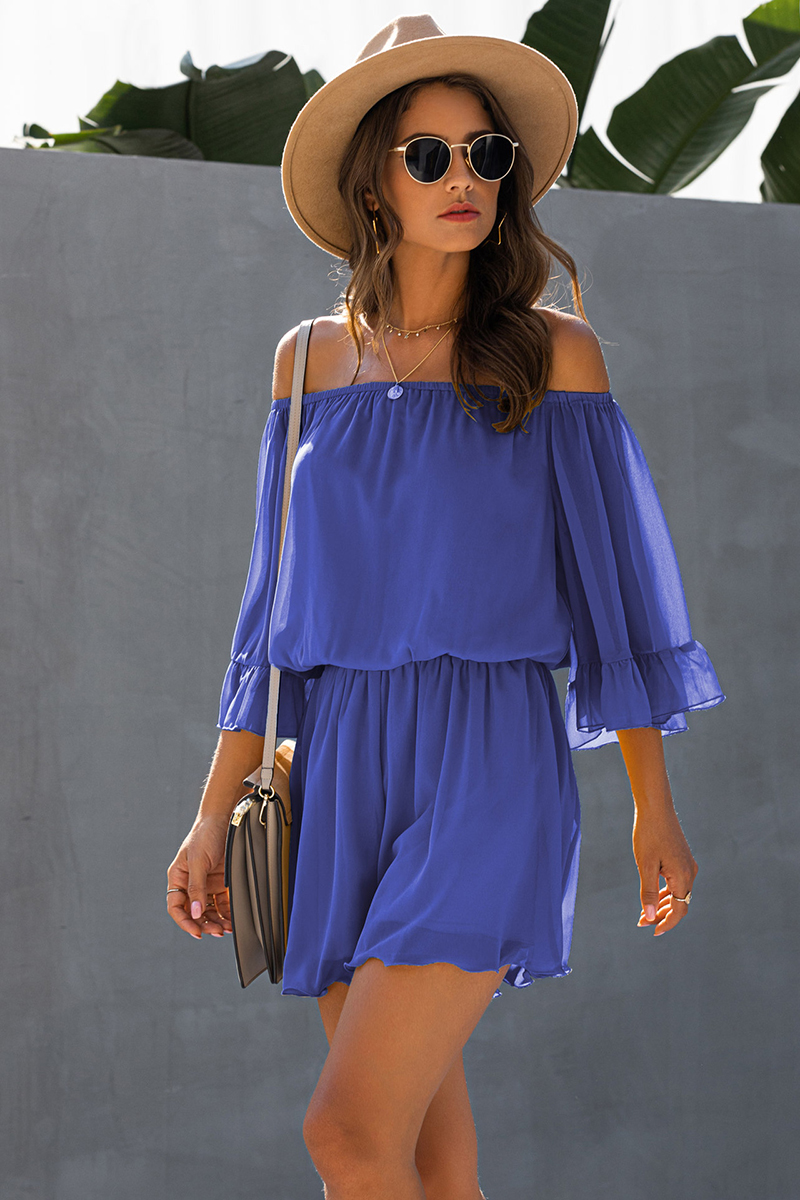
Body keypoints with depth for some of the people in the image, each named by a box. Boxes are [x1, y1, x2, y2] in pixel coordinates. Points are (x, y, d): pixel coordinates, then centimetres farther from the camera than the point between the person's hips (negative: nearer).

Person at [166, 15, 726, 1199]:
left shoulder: (552, 353, 0)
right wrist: (215, 813, 9)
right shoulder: (314, 357, 10)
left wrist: (655, 809, 3)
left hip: (493, 768, -4)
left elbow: (611, 578, 2)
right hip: (348, 781, 4)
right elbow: (276, 609, 12)